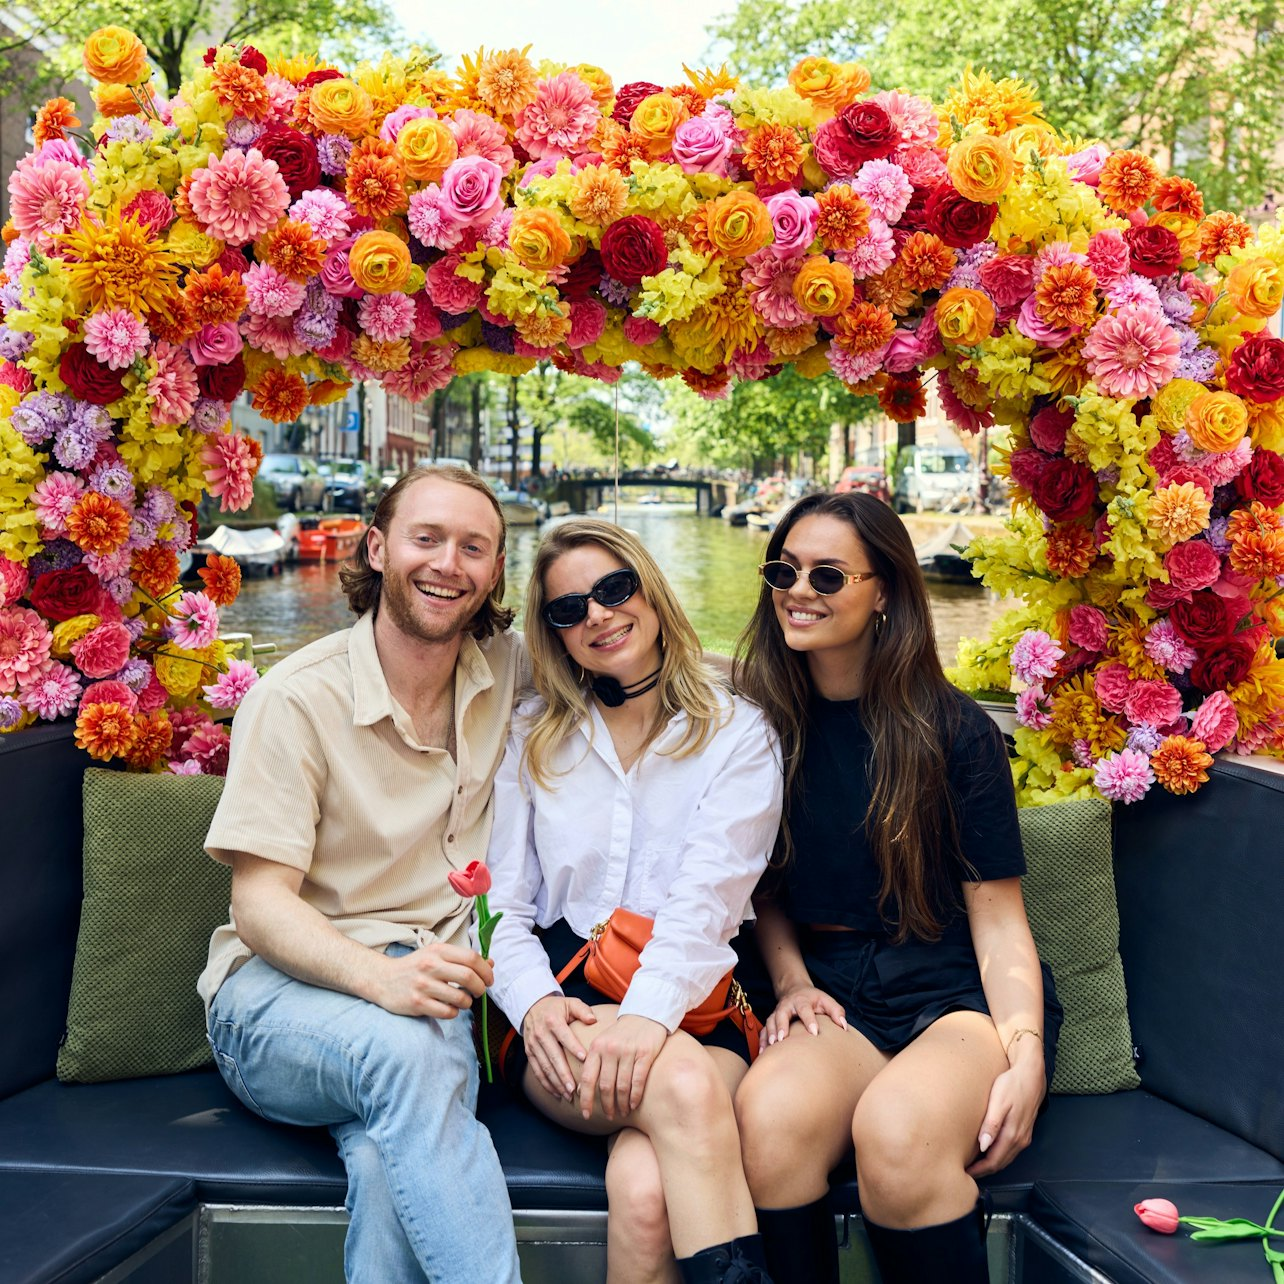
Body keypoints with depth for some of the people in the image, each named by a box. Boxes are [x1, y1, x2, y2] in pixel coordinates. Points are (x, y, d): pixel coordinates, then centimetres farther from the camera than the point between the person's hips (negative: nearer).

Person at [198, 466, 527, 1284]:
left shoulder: (506, 671, 5)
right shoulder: (298, 699, -7)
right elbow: (261, 903, -12)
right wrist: (381, 976, -30)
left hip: (433, 979, 2)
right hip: (289, 983, -2)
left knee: (394, 1158, -34)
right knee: (406, 1050, -37)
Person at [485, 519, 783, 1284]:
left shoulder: (738, 735, 8)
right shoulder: (533, 739, 17)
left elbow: (709, 897, -7)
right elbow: (500, 899, 9)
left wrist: (647, 1013, -25)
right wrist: (535, 1002, -12)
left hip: (691, 1013, -1)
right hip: (560, 1015, 1)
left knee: (647, 1189, -34)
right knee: (684, 1086, -34)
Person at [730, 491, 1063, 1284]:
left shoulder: (953, 731, -2)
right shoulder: (766, 721, 7)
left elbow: (996, 913, -2)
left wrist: (1025, 1055, -15)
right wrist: (790, 979, 0)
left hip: (957, 991, -2)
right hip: (837, 998, 2)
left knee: (895, 1126, -36)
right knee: (768, 1113, -33)